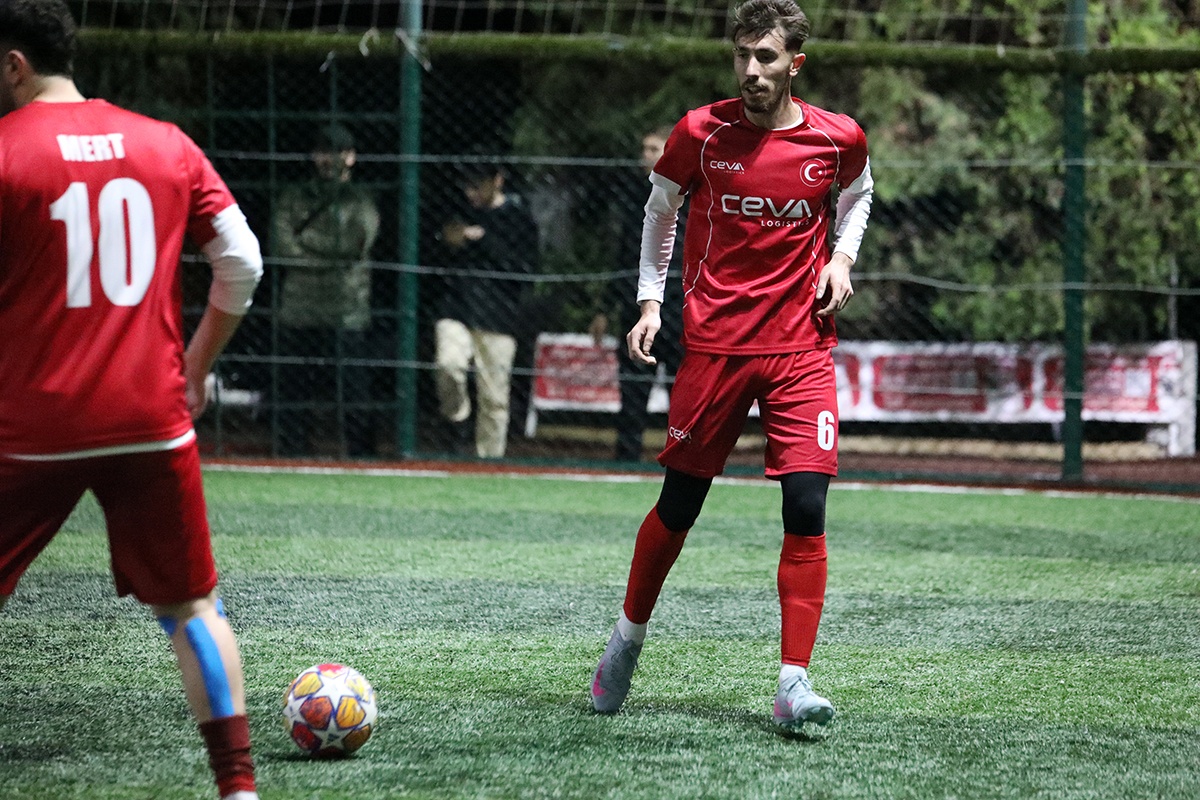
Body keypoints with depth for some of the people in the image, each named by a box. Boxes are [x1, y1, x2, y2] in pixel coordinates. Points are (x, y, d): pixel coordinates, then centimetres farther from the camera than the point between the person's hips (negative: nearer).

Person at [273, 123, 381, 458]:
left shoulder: (362, 202, 10)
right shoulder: (293, 198, 15)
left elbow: (358, 242, -9)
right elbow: (283, 246, -1)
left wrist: (306, 240, -5)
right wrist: (334, 255, -7)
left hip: (347, 315, -2)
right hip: (299, 313, 2)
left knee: (353, 396, -6)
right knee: (294, 393, 2)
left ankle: (361, 457, -2)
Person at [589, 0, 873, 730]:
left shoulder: (838, 139, -2)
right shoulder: (701, 133, -4)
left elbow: (857, 196, 21)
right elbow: (661, 210, 13)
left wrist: (842, 258, 3)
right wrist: (650, 300, 6)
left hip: (802, 347, 0)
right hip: (714, 342, 0)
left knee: (806, 508, -12)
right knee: (680, 505, 7)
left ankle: (795, 683, -8)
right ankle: (629, 638, 32)